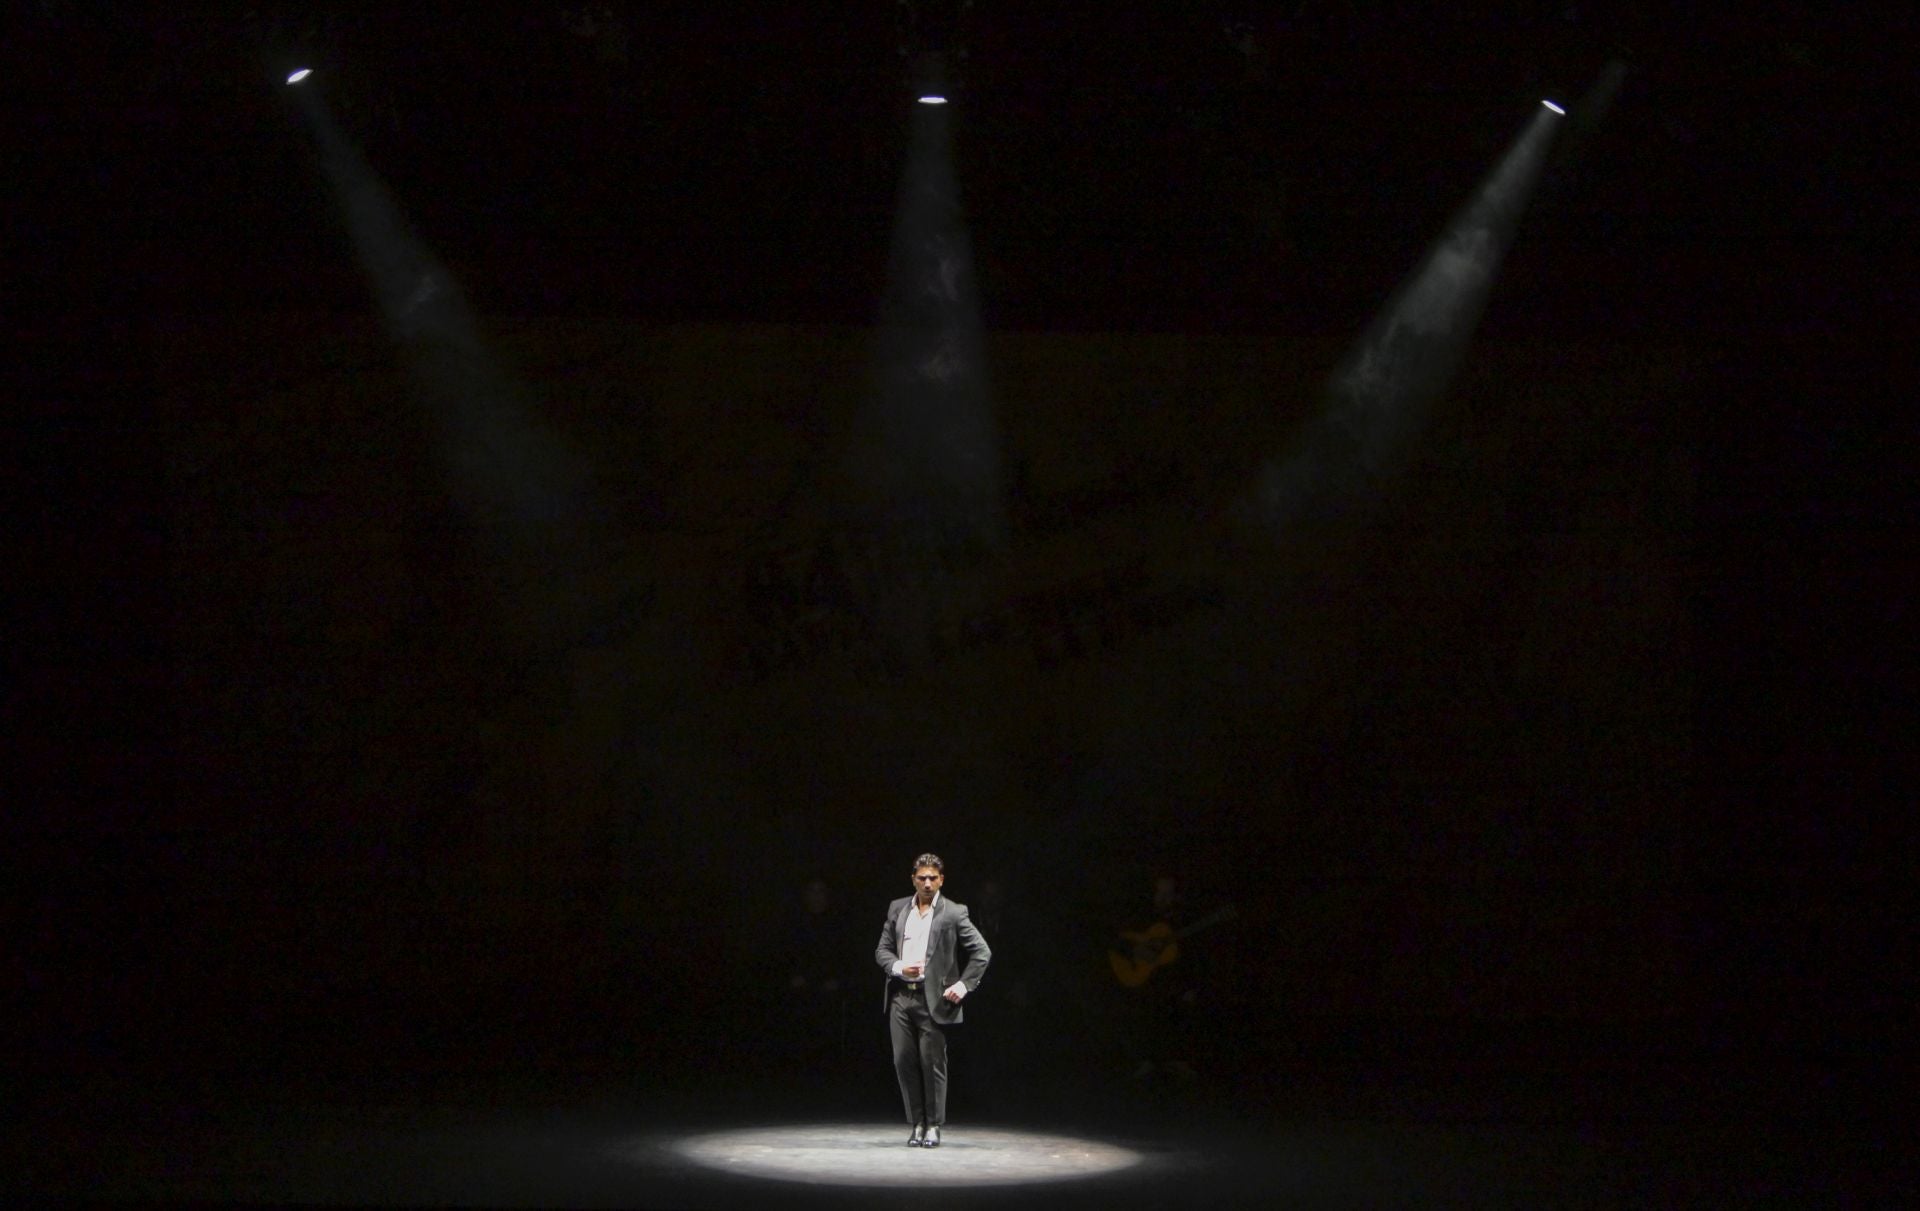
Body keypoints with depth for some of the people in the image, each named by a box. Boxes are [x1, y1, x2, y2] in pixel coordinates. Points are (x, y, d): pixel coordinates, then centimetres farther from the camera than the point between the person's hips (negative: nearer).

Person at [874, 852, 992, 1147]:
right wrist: (899, 967, -7)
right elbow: (882, 950, 12)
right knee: (904, 1062, 3)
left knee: (933, 1064, -1)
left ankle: (933, 1126, 7)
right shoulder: (897, 909, 11)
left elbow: (982, 952, 0)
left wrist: (964, 984, -8)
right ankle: (916, 1123, 12)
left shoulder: (954, 913, -1)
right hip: (900, 998, 4)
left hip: (933, 1000, -4)